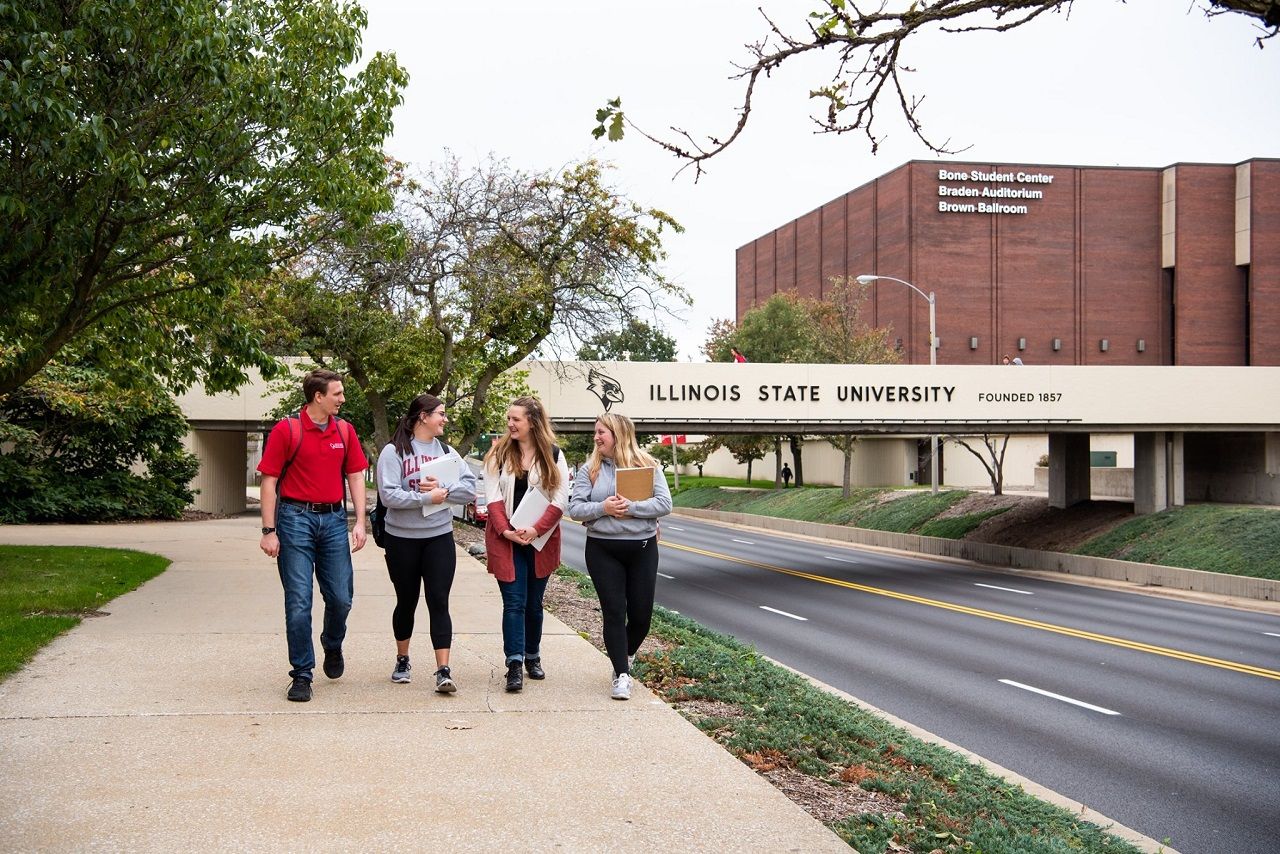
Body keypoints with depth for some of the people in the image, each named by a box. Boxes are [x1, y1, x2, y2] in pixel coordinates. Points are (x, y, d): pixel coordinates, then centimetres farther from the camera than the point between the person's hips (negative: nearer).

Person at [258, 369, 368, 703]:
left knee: (341, 598, 4)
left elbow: (355, 476, 11)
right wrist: (268, 531, -10)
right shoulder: (286, 430, -5)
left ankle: (333, 645, 35)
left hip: (333, 518, 4)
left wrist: (360, 522, 2)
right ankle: (301, 675, 7)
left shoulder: (345, 430, 9)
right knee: (299, 602, -2)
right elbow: (269, 481, -5)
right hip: (296, 518, -4)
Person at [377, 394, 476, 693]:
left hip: (439, 537, 2)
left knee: (439, 602, -6)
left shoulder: (446, 451, 7)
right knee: (406, 602, 12)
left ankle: (443, 671, -10)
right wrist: (426, 498, -19)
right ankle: (402, 660, 33)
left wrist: (442, 488, -16)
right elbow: (388, 495, -17)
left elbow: (470, 489, -1)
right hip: (402, 539, -2)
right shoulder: (393, 452, -6)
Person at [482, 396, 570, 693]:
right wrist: (506, 531, -16)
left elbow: (561, 499, -4)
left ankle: (533, 657, 26)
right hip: (505, 540, -1)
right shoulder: (498, 454, 2)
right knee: (514, 603, -7)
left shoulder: (553, 455, 1)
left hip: (541, 540, 1)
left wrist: (536, 529, -15)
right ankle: (514, 665, -12)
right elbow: (493, 496, -4)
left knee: (534, 603, 12)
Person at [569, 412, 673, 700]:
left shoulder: (648, 465, 0)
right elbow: (574, 508, -2)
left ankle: (624, 658, 34)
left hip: (642, 548, 0)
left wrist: (631, 507, -20)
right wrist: (603, 508, -19)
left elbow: (664, 504, -9)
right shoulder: (590, 469, 3)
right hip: (602, 549, 0)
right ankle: (621, 675, 4)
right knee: (614, 612, -3)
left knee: (641, 614, 6)